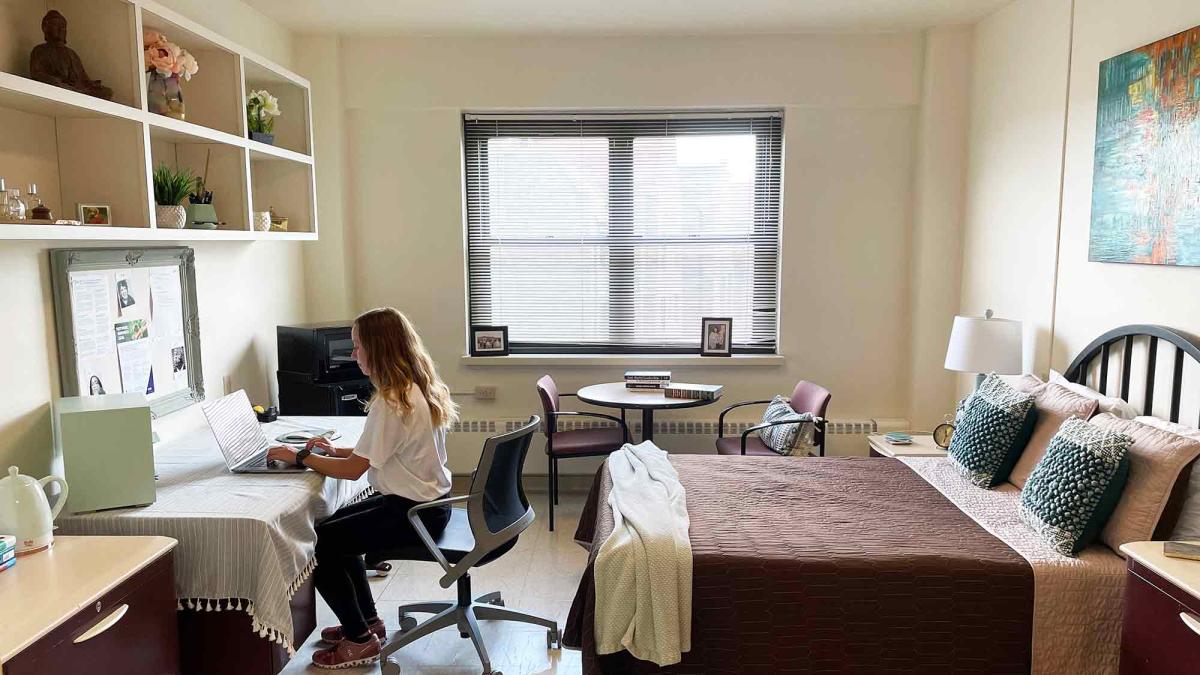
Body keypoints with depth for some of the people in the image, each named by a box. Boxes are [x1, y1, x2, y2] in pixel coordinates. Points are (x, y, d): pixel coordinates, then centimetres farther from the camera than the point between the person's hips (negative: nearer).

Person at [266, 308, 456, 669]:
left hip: (413, 511, -10)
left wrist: (301, 457, -8)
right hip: (427, 499, 10)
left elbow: (354, 470, -20)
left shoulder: (393, 401, -24)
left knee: (318, 543, -4)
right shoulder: (418, 388, 6)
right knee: (338, 525, 24)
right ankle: (367, 620, 33)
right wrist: (335, 451, 8)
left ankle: (360, 640, 9)